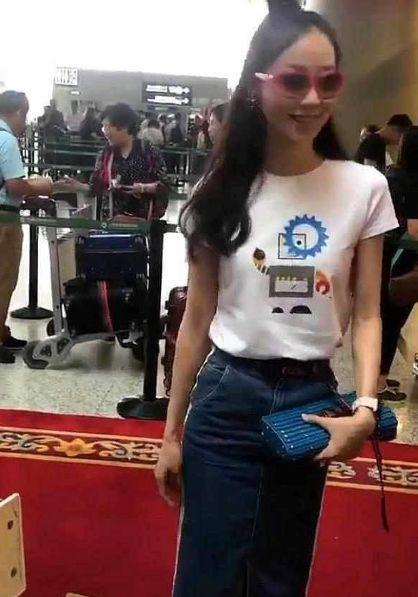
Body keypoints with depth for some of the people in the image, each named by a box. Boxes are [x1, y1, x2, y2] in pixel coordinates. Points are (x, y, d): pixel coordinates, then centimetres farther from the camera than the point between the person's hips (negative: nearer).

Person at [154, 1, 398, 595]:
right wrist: (172, 431, 4)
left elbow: (366, 315, 0)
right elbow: (197, 319, 1)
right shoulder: (222, 191, -3)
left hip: (311, 400, 1)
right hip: (225, 401, 0)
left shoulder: (365, 188, -5)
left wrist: (365, 408, -15)